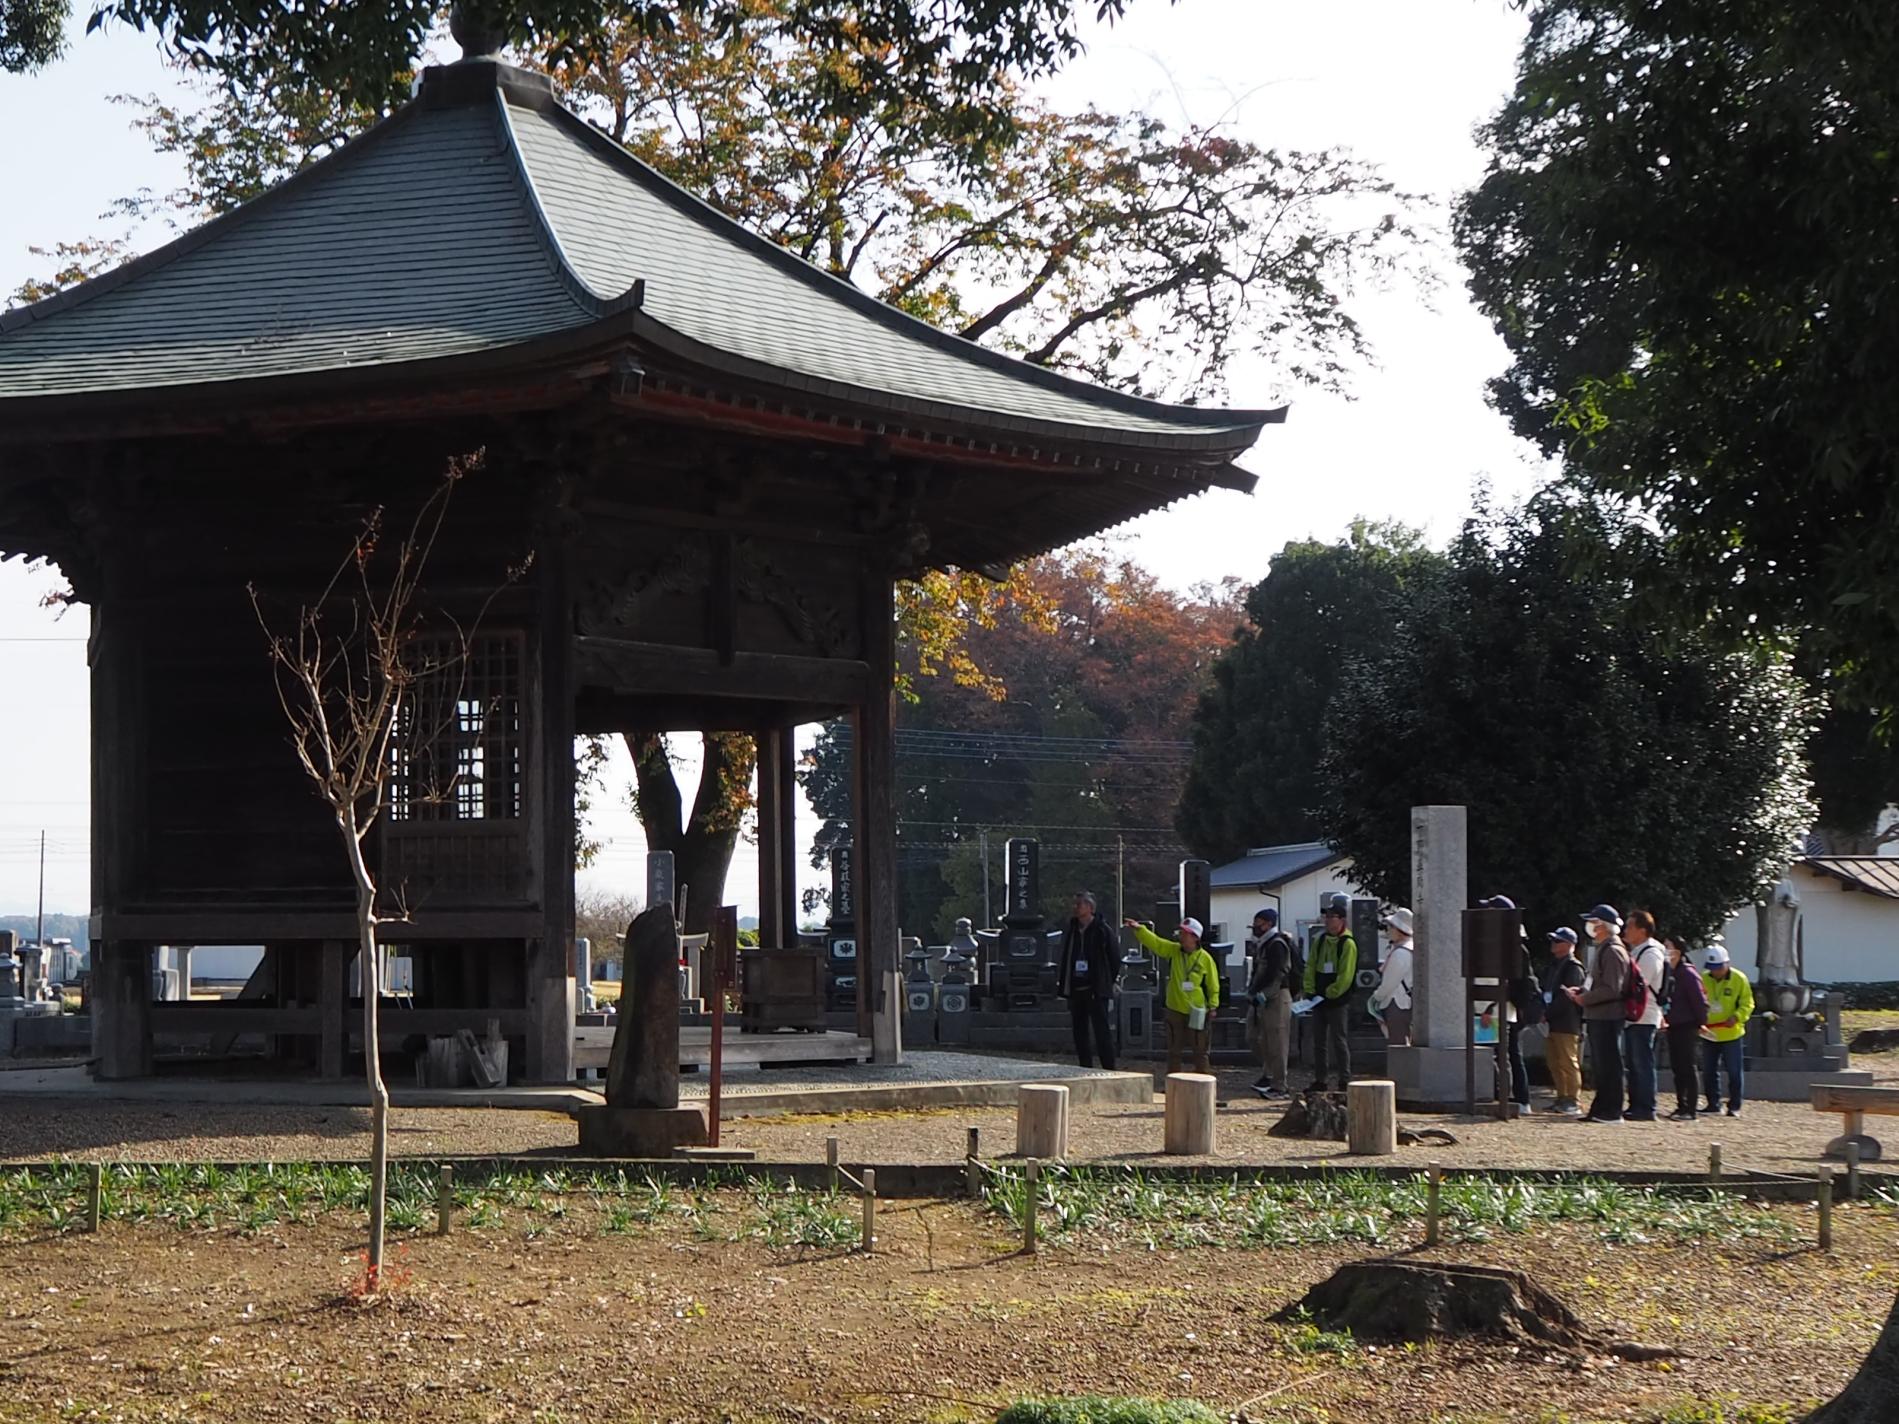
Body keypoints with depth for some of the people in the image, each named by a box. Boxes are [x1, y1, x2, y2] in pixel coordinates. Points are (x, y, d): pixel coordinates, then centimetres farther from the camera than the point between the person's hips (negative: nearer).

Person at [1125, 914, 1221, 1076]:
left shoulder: (1205, 959, -8)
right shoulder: (1173, 950, 1)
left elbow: (1213, 985, -3)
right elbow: (1154, 941, -10)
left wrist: (1213, 1006, -8)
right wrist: (1139, 929, -25)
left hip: (1197, 1011, -3)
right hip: (1175, 1010, 3)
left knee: (1201, 1050, 5)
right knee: (1174, 1051, 11)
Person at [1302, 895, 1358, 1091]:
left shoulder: (1348, 944, -10)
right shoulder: (1321, 941, 11)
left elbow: (1346, 977, -15)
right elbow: (1310, 967, 12)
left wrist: (1329, 994, -15)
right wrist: (1310, 991, 1)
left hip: (1337, 1001, -7)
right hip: (1319, 1000, 7)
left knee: (1338, 1040, -4)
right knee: (1320, 1041, 11)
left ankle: (1345, 1080, 1)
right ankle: (1319, 1080, 18)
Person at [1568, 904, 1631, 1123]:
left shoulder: (1613, 951, -14)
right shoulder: (1603, 949, 18)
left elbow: (1612, 989, -21)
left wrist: (1584, 998, -14)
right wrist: (1580, 992, 12)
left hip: (1607, 1017, -11)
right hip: (1597, 1017, 11)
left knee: (1608, 1065, -7)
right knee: (1600, 1066, 13)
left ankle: (1611, 1112, -5)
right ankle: (1600, 1110, 18)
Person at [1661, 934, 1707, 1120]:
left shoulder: (1688, 973, -12)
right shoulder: (1667, 972, 12)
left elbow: (1700, 1000, -13)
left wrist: (1701, 1023, -11)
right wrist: (1662, 1019, 12)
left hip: (1687, 1028, -8)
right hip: (1673, 1027, 8)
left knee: (1687, 1068, -7)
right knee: (1677, 1068, 11)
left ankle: (1690, 1110, -6)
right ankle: (1681, 1106, 17)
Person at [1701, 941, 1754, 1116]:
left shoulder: (1739, 979, -7)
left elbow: (1747, 1003, -4)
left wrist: (1736, 1017, -21)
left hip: (1732, 1035, -3)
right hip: (1709, 1035, 3)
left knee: (1734, 1072, -1)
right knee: (1709, 1072, 9)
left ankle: (1734, 1106, 5)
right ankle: (1713, 1104, 20)